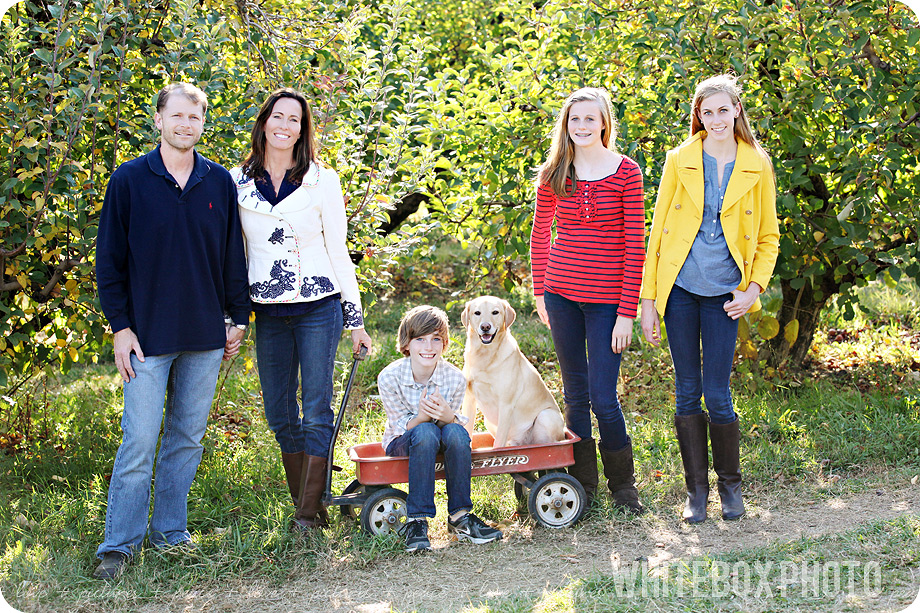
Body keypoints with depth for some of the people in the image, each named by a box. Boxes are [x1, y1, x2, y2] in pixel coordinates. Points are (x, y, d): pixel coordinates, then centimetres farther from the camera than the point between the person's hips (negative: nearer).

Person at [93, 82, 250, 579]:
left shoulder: (219, 182, 6)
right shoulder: (129, 180, -2)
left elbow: (233, 256, 12)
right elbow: (109, 260, -1)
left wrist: (239, 318, 9)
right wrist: (120, 327, -6)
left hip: (206, 335, 3)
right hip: (148, 334, -3)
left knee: (188, 436, 10)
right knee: (139, 441, -4)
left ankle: (170, 530, 23)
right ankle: (119, 543, 7)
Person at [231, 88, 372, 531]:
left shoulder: (322, 180, 0)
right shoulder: (237, 182, 6)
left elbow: (338, 250, 3)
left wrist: (355, 318, 1)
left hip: (318, 308, -3)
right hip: (267, 312, 3)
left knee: (316, 411, -4)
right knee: (280, 415, 7)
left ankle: (311, 512, 1)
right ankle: (301, 503, 19)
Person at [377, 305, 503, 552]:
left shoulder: (455, 378, -16)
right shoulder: (389, 377, -20)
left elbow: (454, 423, -9)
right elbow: (402, 426, -14)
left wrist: (447, 416, -34)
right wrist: (422, 417, -38)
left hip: (441, 446, 2)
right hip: (401, 444, -2)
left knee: (456, 431, -34)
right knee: (425, 432, -36)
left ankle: (459, 516, -24)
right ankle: (416, 520, -33)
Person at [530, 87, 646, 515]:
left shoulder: (626, 172, -5)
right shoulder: (554, 174, 4)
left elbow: (635, 246, -6)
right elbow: (540, 235, 16)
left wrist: (627, 312, -9)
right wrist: (540, 292, 12)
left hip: (607, 298, -3)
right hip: (562, 294, 3)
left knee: (603, 397, -5)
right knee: (575, 394, 10)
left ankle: (622, 483, 17)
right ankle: (583, 483, 23)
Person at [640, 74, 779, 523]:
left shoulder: (757, 166, 3)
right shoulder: (679, 161, 2)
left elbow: (768, 236, 9)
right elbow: (658, 230, 3)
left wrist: (754, 289, -5)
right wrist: (648, 299, 0)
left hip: (724, 291, -1)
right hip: (678, 287, 1)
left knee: (717, 394, -2)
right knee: (687, 391, 5)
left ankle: (730, 484, 19)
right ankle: (696, 488, 18)